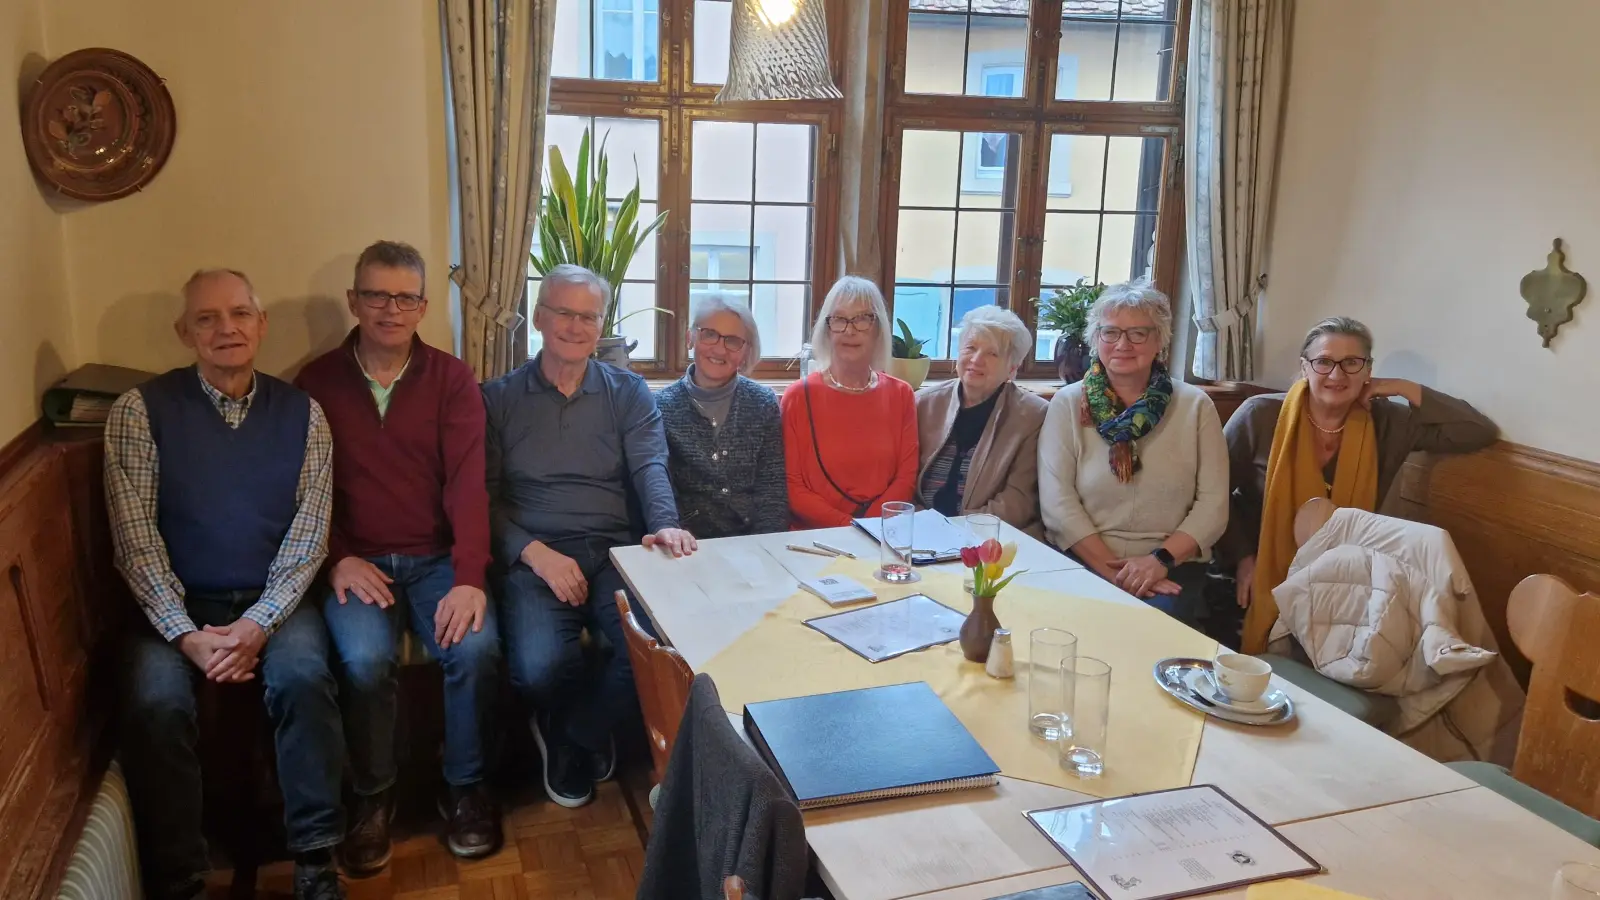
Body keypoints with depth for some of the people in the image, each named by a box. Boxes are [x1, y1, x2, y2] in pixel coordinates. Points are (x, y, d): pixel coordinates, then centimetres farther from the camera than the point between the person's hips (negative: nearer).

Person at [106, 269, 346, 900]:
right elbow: (135, 539, -7)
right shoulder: (140, 411, -2)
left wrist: (259, 624, -16)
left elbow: (309, 532, -3)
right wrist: (188, 634, -17)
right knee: (156, 701, -27)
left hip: (273, 599, 1)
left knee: (302, 678, -28)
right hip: (175, 604, 0)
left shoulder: (301, 413, 2)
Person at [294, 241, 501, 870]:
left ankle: (466, 788, 0)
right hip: (356, 561, 0)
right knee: (365, 659, -28)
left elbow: (467, 481, -8)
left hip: (436, 557, 0)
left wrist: (469, 578, -19)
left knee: (477, 648, -26)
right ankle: (371, 797, -1)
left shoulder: (452, 380, 3)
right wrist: (337, 559, -12)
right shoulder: (316, 382, 5)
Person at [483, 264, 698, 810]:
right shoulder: (499, 399, 11)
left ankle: (569, 736, 5)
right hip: (535, 556, -1)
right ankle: (591, 736, 10)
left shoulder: (629, 393, 14)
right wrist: (535, 552, -14)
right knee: (539, 667, -30)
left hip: (618, 550, 1)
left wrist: (665, 523, -25)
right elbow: (485, 497, 3)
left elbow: (650, 467, -3)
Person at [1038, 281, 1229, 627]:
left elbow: (1213, 505, 1)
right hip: (1083, 561, 0)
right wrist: (1111, 570, -15)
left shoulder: (1195, 406, 5)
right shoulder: (1068, 403, 3)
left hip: (1170, 568, 0)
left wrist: (1161, 559, -14)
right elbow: (1057, 502, -5)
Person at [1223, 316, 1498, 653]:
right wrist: (1242, 556, -11)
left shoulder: (1387, 423, -3)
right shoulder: (1259, 415, -11)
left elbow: (1480, 433, -5)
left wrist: (1405, 389, -10)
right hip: (1263, 580, -2)